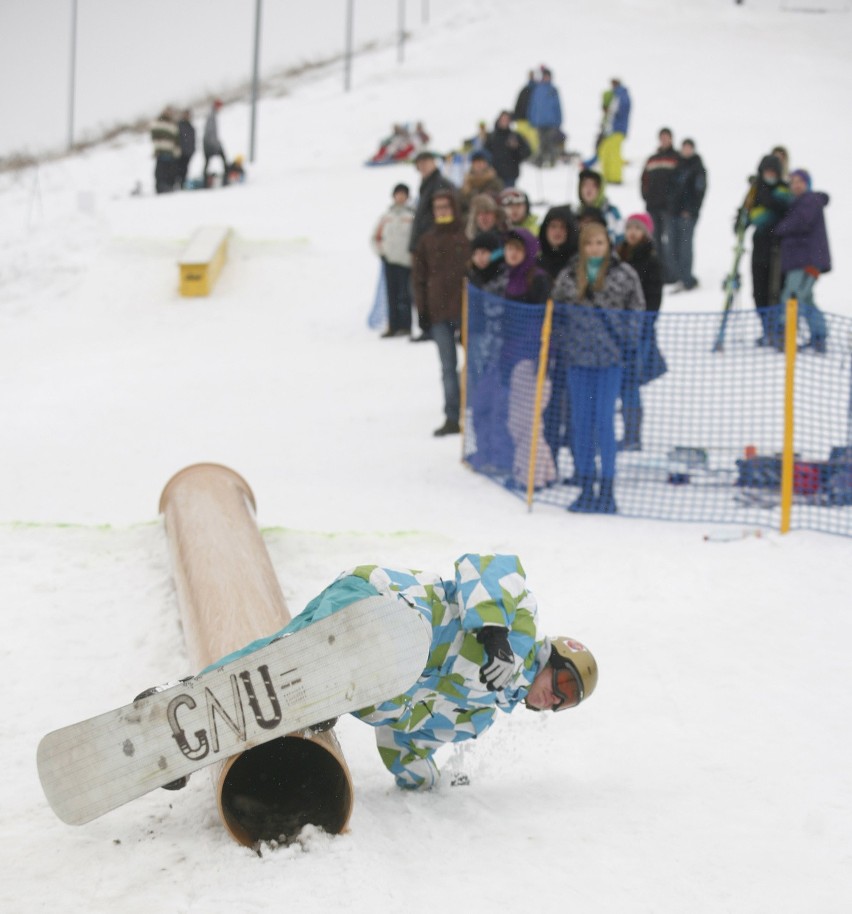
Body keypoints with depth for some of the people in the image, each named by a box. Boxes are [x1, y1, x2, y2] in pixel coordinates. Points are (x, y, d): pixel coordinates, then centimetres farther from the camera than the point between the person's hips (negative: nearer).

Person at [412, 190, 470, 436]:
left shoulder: (468, 236, 1)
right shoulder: (427, 240, 10)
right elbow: (419, 277, 11)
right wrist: (422, 310, 3)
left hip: (466, 310, -3)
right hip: (439, 313, 3)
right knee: (448, 367, 3)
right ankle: (452, 417, 5)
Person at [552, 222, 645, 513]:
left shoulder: (624, 274, 0)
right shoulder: (568, 276, 6)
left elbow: (637, 310, 7)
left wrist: (630, 343, -2)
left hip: (611, 358, -3)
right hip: (578, 359, 3)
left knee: (604, 422, -5)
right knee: (581, 423, 6)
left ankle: (607, 489, 4)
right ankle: (585, 487, 15)